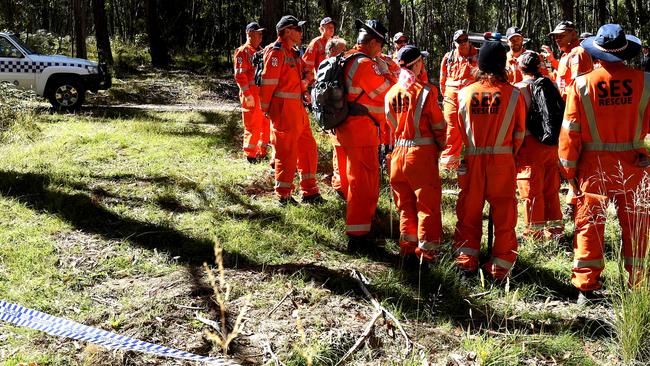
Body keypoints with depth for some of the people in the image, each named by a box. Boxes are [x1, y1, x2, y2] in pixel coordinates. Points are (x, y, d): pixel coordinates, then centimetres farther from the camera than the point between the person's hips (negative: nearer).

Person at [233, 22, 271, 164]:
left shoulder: (261, 51, 18)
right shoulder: (243, 52, -7)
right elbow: (239, 75, -14)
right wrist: (247, 95, -20)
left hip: (263, 93, 8)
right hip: (251, 95, -8)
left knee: (266, 125, 11)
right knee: (253, 126, -3)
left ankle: (262, 153, 22)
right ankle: (250, 156, 7)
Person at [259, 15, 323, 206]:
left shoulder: (293, 53, 17)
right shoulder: (276, 52, -13)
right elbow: (268, 82, -15)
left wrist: (303, 92, 11)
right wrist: (265, 108, -13)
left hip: (298, 108, 9)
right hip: (283, 109, -9)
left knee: (308, 148, 12)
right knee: (286, 153, -2)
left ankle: (309, 192, 21)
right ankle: (284, 196, 10)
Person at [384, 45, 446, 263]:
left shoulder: (391, 94, 5)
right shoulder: (426, 92, -10)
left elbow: (392, 124, 10)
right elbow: (438, 125, -3)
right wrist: (440, 147, 11)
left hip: (399, 152, 5)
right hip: (422, 153, -5)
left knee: (405, 203, 16)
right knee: (427, 203, 4)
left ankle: (407, 245, 21)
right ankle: (426, 251, 5)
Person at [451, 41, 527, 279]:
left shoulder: (465, 93, -1)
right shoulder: (514, 94, -5)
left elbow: (459, 129, 5)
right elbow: (519, 134, 2)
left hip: (472, 160, 2)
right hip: (503, 161, -1)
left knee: (469, 211, 13)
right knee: (504, 214, 7)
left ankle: (466, 260, 15)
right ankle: (500, 266, 11)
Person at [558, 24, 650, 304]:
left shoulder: (582, 84, -9)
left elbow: (570, 131, -6)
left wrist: (569, 170, 3)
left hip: (594, 165, -1)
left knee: (589, 224, 8)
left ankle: (586, 288, 10)